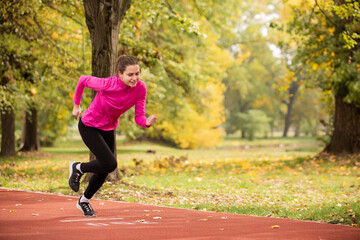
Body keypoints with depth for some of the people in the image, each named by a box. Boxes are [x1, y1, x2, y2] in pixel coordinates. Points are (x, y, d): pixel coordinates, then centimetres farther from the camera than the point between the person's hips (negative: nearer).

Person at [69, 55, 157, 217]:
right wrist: (76, 105, -2)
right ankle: (78, 168, 10)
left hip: (108, 129, 6)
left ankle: (84, 201, 41)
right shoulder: (107, 84, -32)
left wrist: (147, 122, -39)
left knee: (104, 171, 15)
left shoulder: (140, 88, -20)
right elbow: (83, 80, -14)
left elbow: (139, 117, -16)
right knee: (110, 164, -19)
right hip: (89, 126, -6)